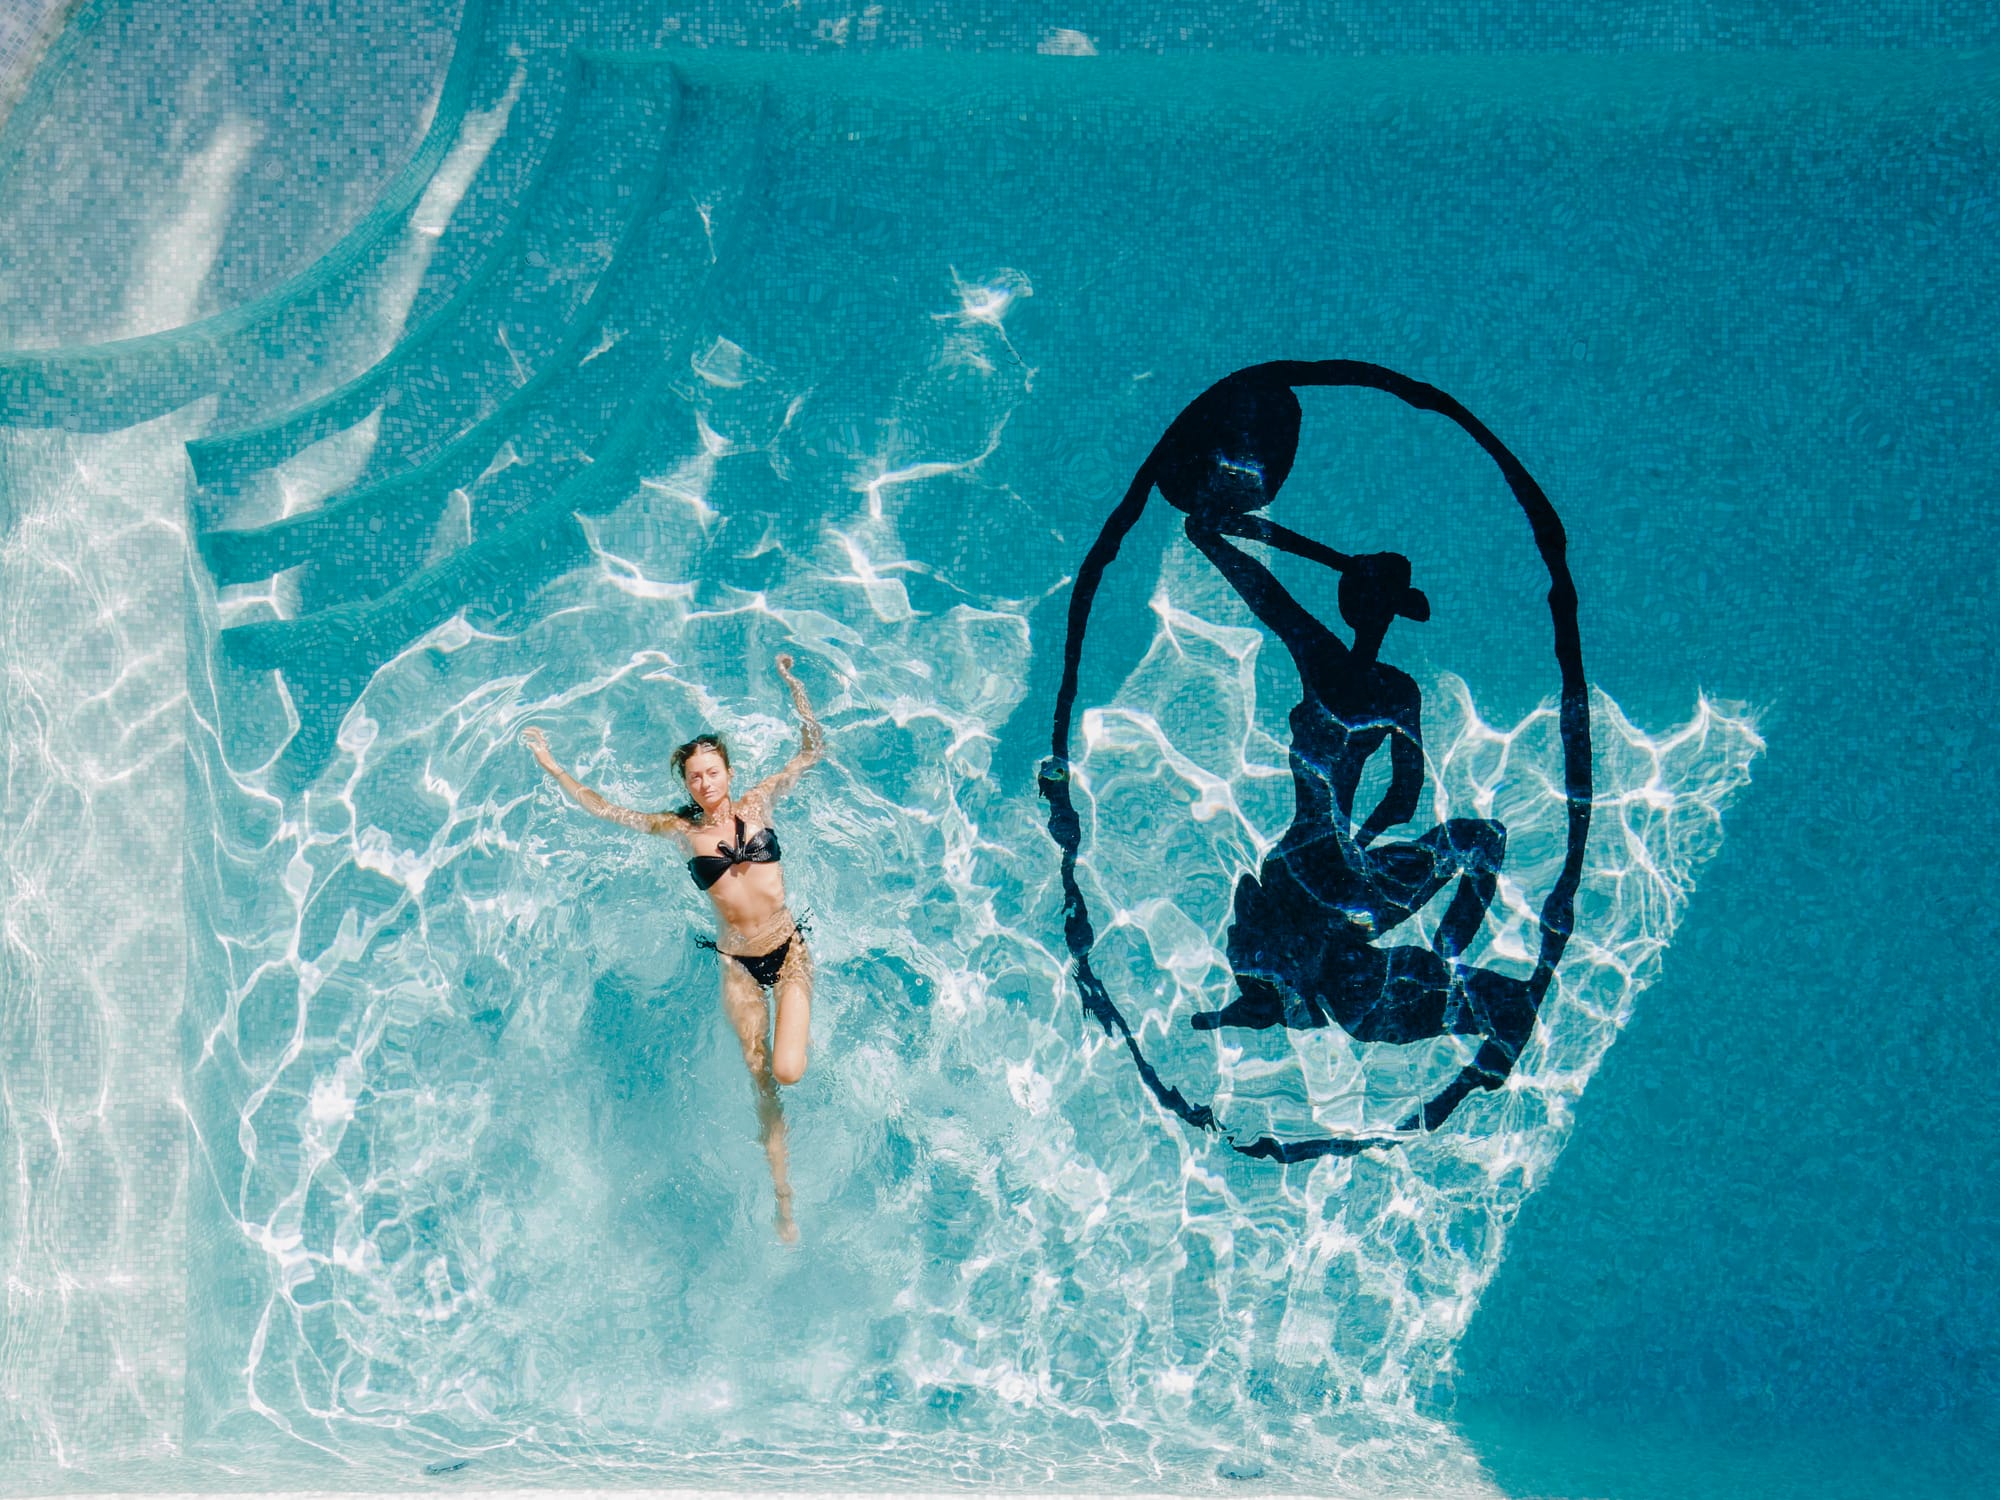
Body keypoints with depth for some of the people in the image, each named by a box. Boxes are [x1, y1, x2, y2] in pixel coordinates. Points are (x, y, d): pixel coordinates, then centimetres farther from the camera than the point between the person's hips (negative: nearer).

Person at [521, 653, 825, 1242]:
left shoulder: (758, 803, 3)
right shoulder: (682, 828, 3)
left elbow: (813, 749, 8)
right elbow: (601, 808, 11)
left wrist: (794, 687, 3)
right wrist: (551, 766, 12)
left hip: (789, 950, -1)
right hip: (737, 966, 1)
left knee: (788, 1072, -18)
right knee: (761, 1080, 1)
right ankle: (783, 1197, 12)